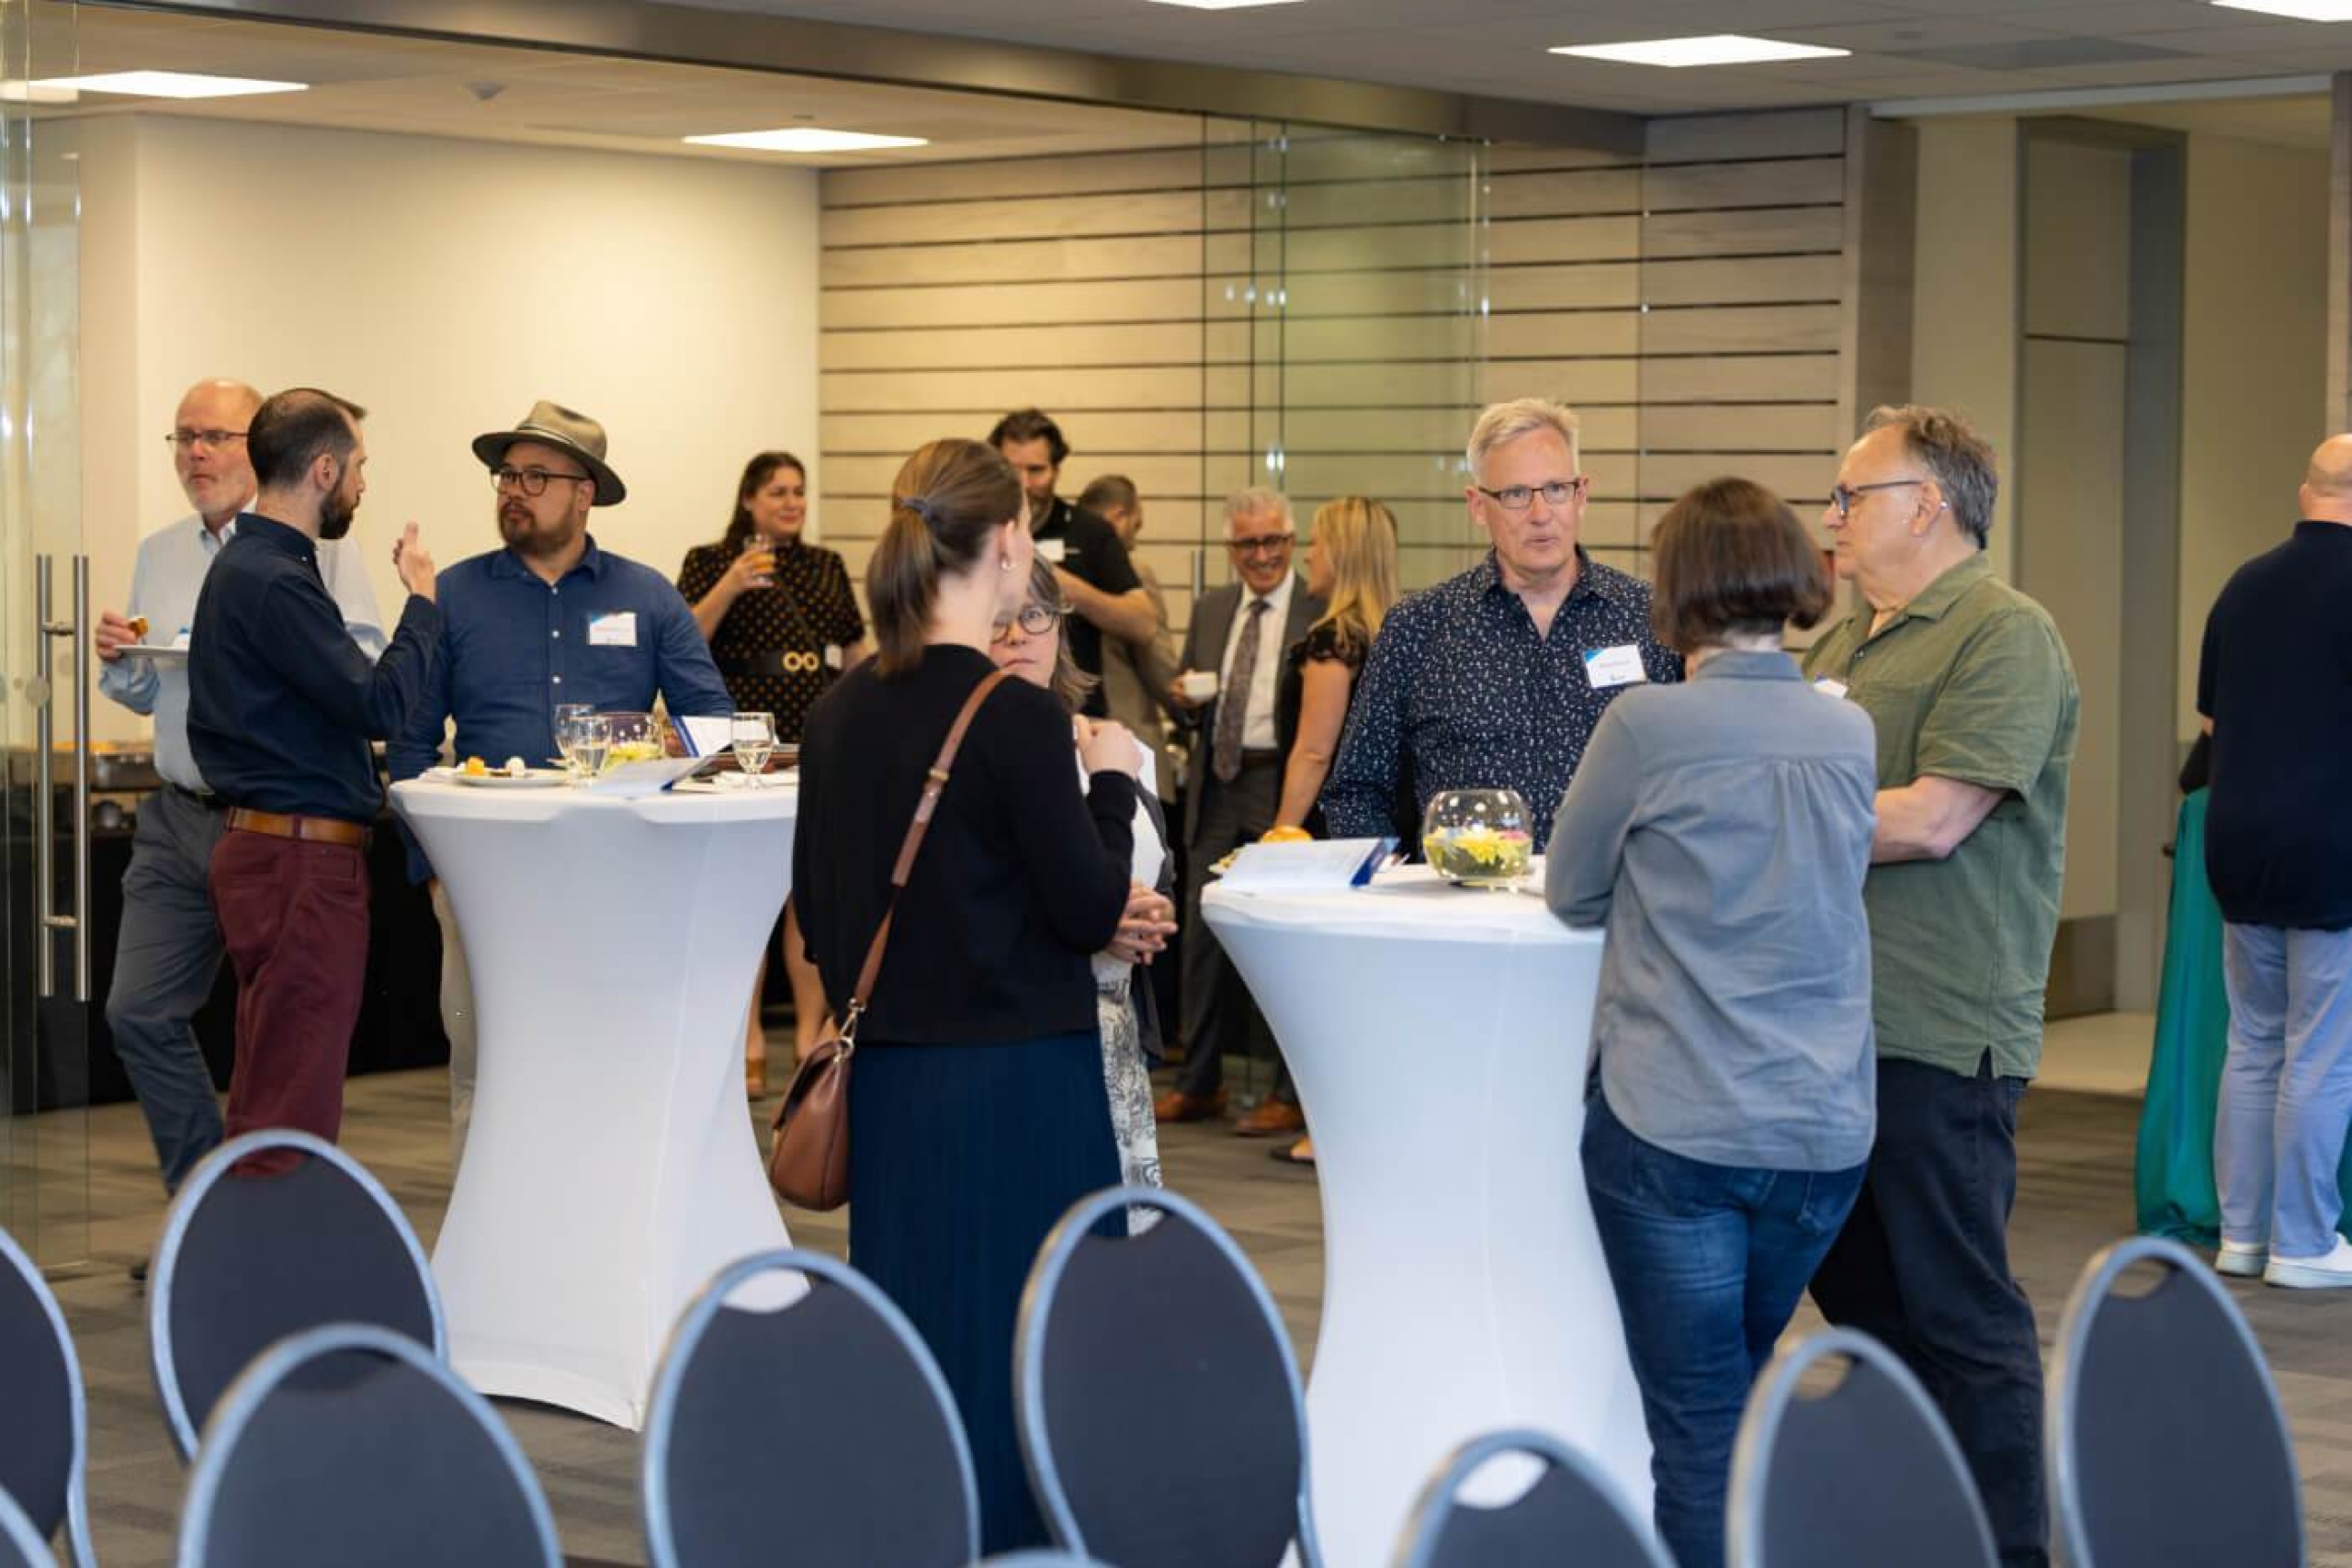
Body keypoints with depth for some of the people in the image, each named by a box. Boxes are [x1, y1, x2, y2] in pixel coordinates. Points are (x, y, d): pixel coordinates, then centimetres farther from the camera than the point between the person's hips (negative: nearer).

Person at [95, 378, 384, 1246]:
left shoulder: (315, 549, -4)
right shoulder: (158, 555, 14)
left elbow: (370, 673, -12)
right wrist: (119, 663, -1)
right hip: (180, 817, 6)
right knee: (139, 1012, 2)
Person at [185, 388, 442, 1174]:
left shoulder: (250, 566, 15)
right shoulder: (273, 581, -17)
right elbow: (378, 704, -20)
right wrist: (422, 603, -8)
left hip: (274, 850, 11)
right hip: (301, 856, -11)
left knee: (272, 1097, 16)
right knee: (293, 1105, -7)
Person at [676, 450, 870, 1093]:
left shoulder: (826, 567, 14)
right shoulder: (710, 562, 3)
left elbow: (856, 652, 19)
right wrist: (730, 586, -20)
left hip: (818, 744, 4)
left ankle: (811, 1036, 11)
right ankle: (749, 1044, 3)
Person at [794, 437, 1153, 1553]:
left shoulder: (841, 710, 3)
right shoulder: (1016, 716, -16)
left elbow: (822, 919, 12)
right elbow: (1092, 914, -11)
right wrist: (1111, 781, 4)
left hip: (887, 1081, 6)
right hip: (1015, 1082, -6)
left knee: (906, 1347, 13)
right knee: (1020, 1346, 3)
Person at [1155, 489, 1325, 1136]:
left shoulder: (1322, 611, -4)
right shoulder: (1210, 610, 14)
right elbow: (1188, 693, 21)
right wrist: (1185, 699, -2)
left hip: (1282, 788, -5)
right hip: (1218, 789, 6)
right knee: (1202, 935, 8)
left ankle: (1291, 1095, 7)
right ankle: (1199, 1083, 19)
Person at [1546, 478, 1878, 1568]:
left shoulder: (1648, 725, -11)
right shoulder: (1850, 735, 3)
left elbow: (1571, 893, 1)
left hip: (1673, 1122, -5)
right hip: (1825, 1130, 5)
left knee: (1700, 1427, 2)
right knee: (1743, 1388, 24)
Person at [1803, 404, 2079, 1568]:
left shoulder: (2004, 634, -10)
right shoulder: (1847, 640, 18)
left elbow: (1931, 819, -19)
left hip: (1935, 1036, -9)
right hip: (1830, 1024, 9)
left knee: (1956, 1310, -3)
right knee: (1856, 1292, 15)